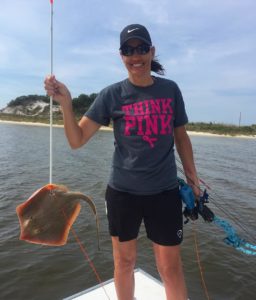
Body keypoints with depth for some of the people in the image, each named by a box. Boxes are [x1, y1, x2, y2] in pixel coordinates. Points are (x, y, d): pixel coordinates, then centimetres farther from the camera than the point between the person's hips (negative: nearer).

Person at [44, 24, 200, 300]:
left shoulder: (170, 89, 2)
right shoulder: (112, 95, -4)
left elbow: (181, 136, 12)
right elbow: (77, 140, -6)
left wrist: (192, 176, 8)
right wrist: (66, 103, -21)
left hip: (165, 191, 1)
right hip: (122, 191, 0)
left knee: (170, 266, 8)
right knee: (124, 262, 16)